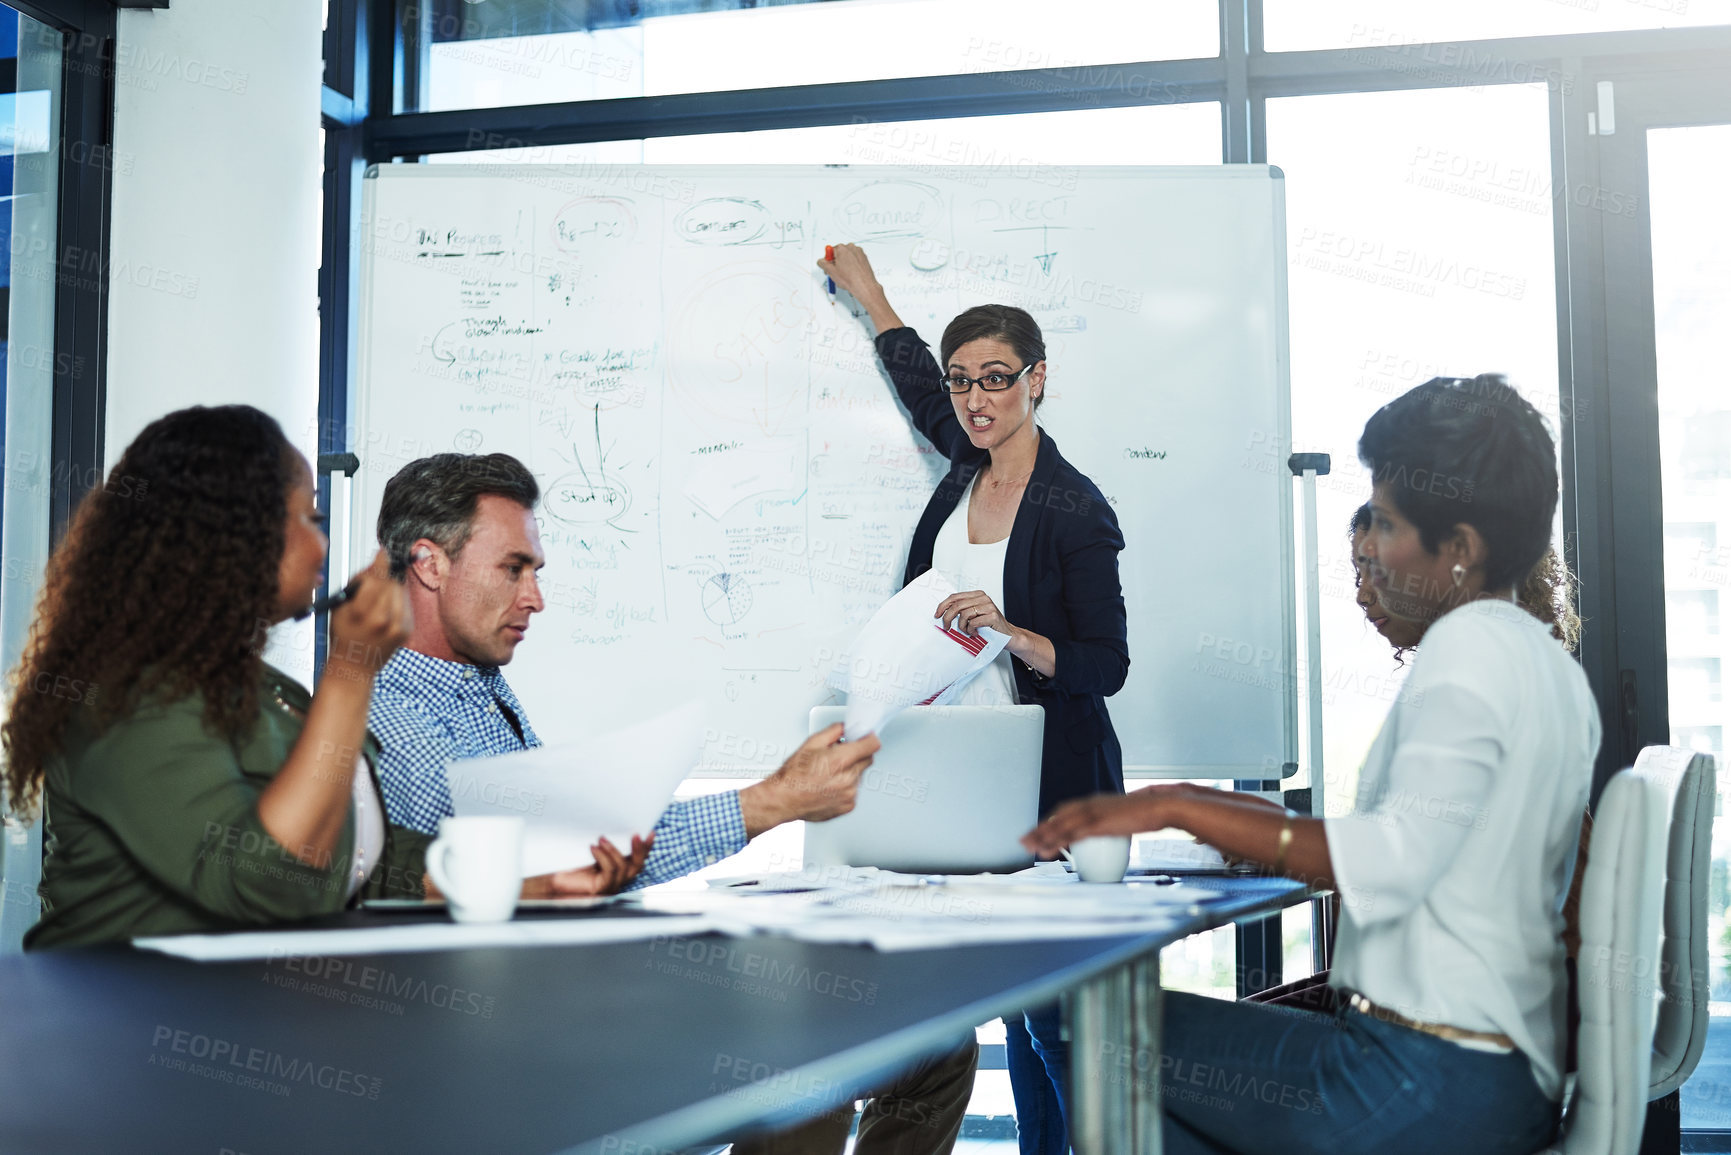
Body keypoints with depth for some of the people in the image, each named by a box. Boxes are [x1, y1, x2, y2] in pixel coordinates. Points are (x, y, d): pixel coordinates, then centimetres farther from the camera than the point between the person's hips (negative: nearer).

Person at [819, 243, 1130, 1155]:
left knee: (1051, 1002, -7)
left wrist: (1010, 632, -27)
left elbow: (1106, 667, -12)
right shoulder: (969, 463, 7)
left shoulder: (1074, 510, -12)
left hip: (1050, 785, -6)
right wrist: (865, 287, 38)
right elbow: (915, 379, 29)